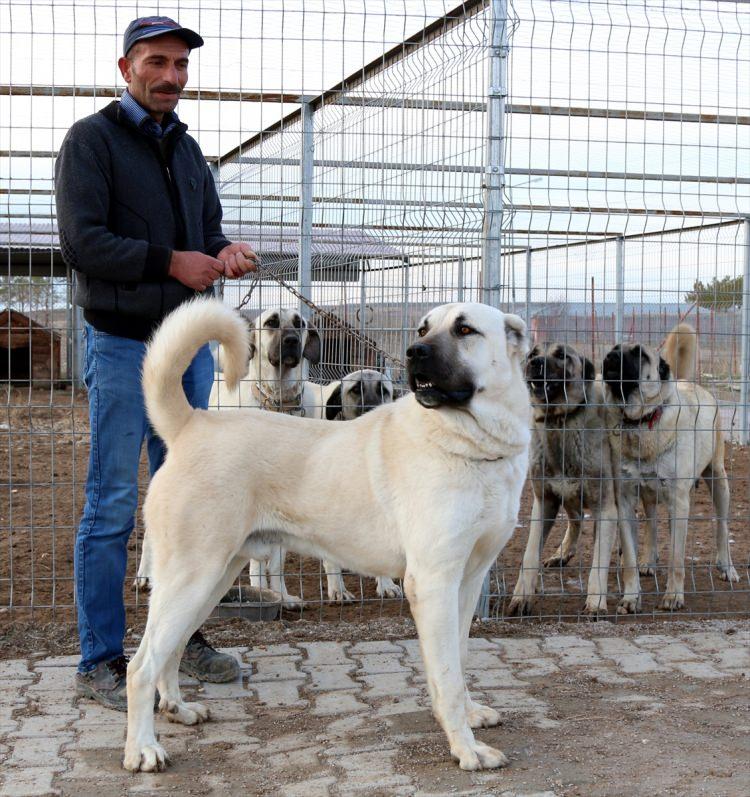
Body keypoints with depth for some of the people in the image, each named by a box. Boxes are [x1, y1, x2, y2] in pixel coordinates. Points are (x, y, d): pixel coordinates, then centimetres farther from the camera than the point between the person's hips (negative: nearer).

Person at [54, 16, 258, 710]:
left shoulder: (186, 149, 16)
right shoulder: (91, 139, -4)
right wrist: (170, 261, -18)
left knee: (186, 498, 11)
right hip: (124, 343, -7)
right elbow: (81, 240, -15)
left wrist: (224, 253, -4)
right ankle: (100, 662, 4)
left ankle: (181, 637, 22)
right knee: (112, 505, -4)